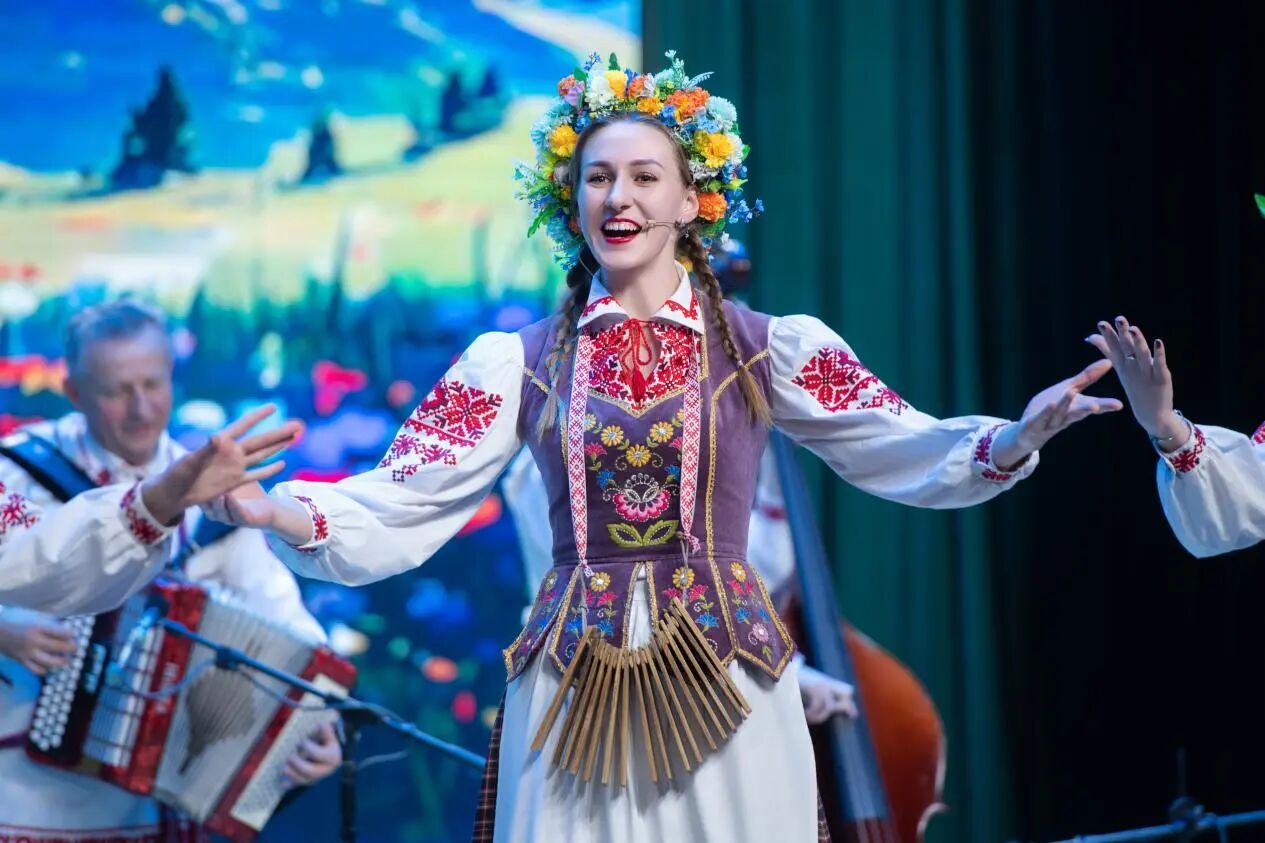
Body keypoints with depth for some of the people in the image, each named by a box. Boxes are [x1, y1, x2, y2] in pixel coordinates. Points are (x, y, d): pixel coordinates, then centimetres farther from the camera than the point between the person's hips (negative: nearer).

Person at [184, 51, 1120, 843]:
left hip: (727, 691, -1)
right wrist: (271, 512, -19)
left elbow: (904, 451, -3)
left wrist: (1015, 441, -22)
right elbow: (400, 505, -2)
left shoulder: (769, 348, 3)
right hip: (575, 692, 1)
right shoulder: (518, 364, 5)